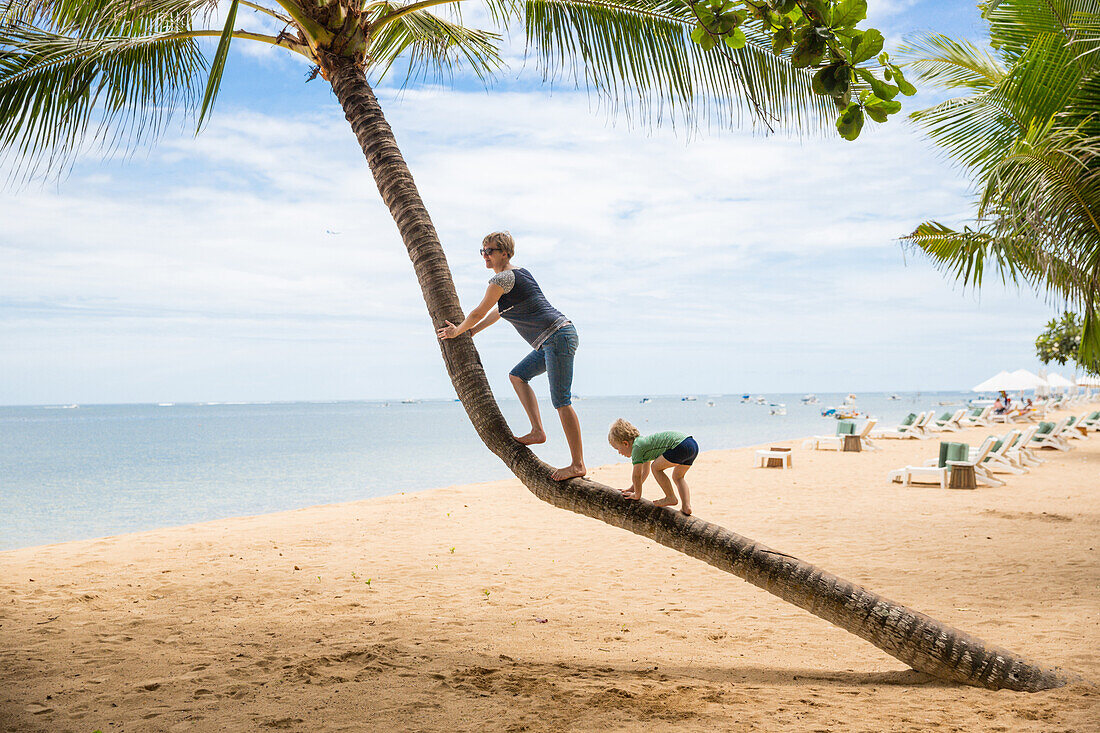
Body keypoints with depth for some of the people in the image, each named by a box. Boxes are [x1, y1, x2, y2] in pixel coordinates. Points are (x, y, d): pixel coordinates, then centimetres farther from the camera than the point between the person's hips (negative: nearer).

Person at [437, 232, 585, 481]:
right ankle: (537, 431, 11)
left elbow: (478, 313, -2)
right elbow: (498, 312, 33)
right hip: (551, 341, 10)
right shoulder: (517, 273, 22)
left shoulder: (502, 278, -9)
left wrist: (457, 331, 16)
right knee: (518, 375, 19)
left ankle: (578, 464, -11)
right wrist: (468, 333, 38)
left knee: (561, 401, -11)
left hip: (558, 336, -10)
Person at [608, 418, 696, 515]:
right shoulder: (644, 441, 28)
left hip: (681, 446, -10)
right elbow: (645, 471, 40)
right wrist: (633, 488, 44)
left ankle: (671, 498, 6)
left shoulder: (637, 447, -1)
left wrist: (637, 495, 14)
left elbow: (637, 475, 2)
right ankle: (686, 506, 10)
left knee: (656, 468, 2)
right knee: (678, 476, 23)